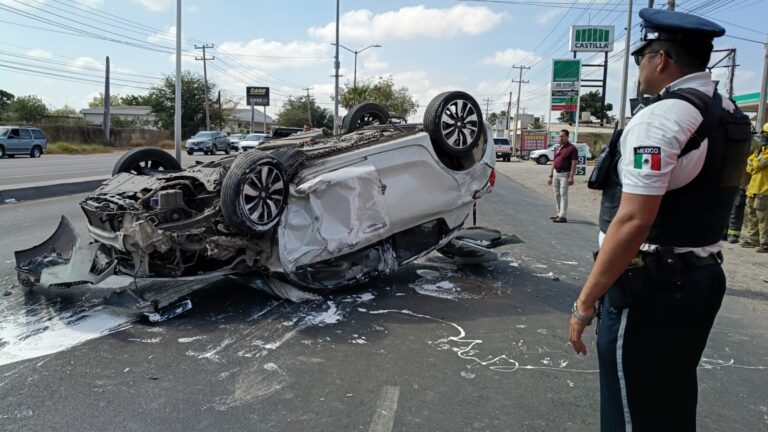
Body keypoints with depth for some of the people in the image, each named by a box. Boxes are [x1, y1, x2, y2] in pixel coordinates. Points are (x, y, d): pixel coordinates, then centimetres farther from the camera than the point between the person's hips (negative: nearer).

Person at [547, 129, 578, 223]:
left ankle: (562, 216, -9)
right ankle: (558, 213, 19)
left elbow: (574, 163, -13)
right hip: (556, 173, 7)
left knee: (563, 194, -8)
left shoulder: (572, 148, -8)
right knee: (557, 194, 10)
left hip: (565, 174, -7)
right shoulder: (557, 148, 14)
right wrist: (551, 176, 15)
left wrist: (571, 177, -20)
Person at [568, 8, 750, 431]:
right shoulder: (731, 117, 10)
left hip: (650, 285, -9)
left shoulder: (659, 118, -19)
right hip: (703, 278, 9)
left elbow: (633, 222, -25)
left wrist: (585, 301, -19)